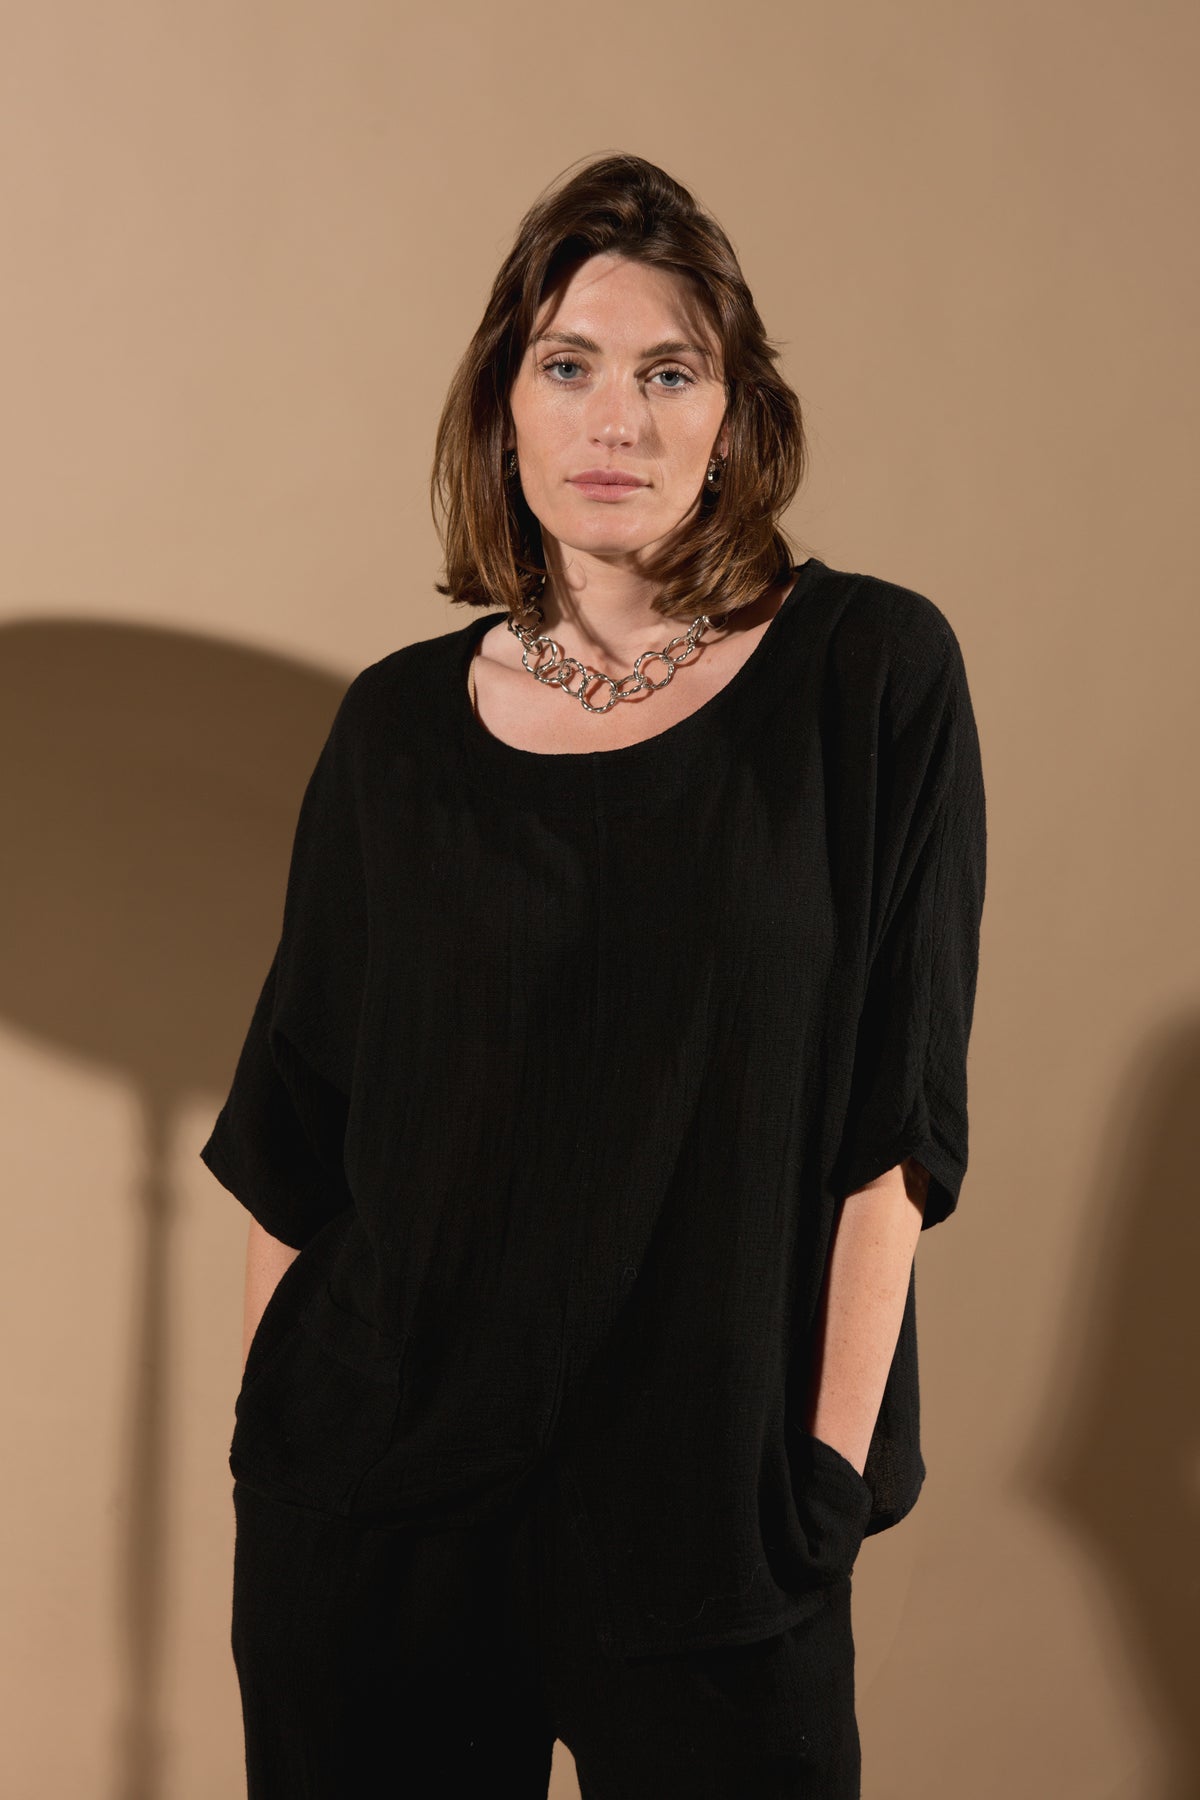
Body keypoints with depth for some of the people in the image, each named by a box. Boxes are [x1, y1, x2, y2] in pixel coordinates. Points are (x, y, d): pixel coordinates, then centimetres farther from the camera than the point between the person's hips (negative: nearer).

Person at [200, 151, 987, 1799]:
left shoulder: (873, 676, -5)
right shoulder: (400, 725, 2)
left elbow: (895, 1117, -6)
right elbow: (295, 1140, 6)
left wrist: (832, 1458, -8)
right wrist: (272, 1450, 6)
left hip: (708, 1518, -2)